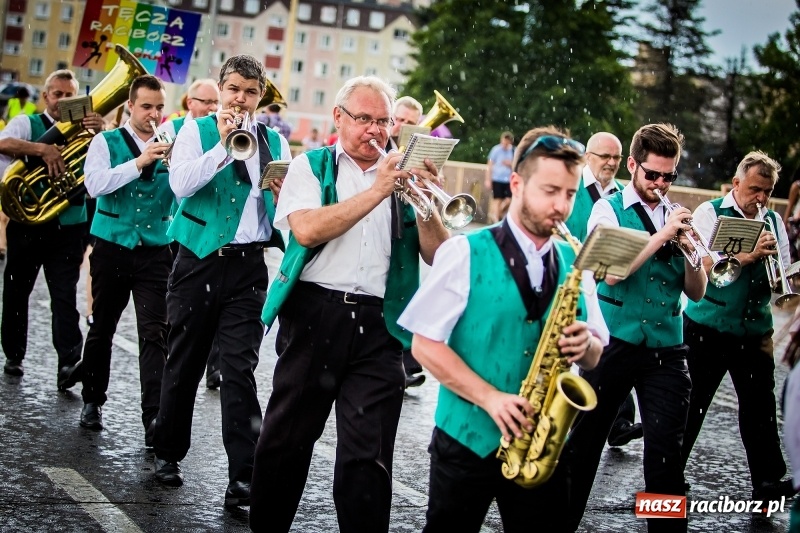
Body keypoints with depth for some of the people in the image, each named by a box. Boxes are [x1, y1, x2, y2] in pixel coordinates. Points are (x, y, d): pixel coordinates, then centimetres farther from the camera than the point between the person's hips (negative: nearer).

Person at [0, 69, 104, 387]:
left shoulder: (83, 131, 9)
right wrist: (43, 149, -30)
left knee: (65, 295, -7)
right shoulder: (27, 124, 3)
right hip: (27, 221, 0)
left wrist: (100, 133, -23)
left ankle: (69, 364, -15)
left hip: (69, 226, 0)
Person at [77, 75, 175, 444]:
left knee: (154, 334, -9)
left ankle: (153, 418, -10)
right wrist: (139, 162, -23)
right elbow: (94, 183, -15)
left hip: (155, 251, 0)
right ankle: (92, 401, 29)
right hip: (112, 247, 0)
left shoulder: (172, 147, 8)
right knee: (101, 329, 11)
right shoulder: (107, 142, 2)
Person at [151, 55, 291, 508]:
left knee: (240, 369, -5)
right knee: (184, 364, 8)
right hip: (200, 261, -1)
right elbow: (181, 184, -14)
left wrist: (284, 196, -11)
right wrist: (224, 146, -18)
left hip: (249, 266, 1)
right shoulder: (197, 131, 3)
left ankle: (244, 476, -5)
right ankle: (169, 453, 26)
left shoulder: (276, 143, 12)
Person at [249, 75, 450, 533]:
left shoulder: (402, 175, 13)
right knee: (287, 439, 10)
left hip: (380, 324, 1)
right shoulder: (311, 166, 6)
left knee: (369, 455, -2)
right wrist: (376, 192, -15)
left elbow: (435, 255, 5)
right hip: (315, 313, -1)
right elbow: (307, 229, -14)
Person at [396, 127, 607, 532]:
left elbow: (595, 356, 11)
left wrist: (586, 345, -12)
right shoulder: (466, 253, -6)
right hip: (467, 439, -3)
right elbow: (425, 345, -9)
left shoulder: (574, 264, 7)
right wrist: (489, 397, -19)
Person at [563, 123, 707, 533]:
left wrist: (689, 249, -12)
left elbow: (696, 292, 6)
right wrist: (662, 236, -17)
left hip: (666, 349, 3)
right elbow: (611, 272, -17)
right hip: (615, 342, -2)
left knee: (666, 450, -3)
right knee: (585, 440, 8)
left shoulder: (677, 217, 9)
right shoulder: (609, 209, -1)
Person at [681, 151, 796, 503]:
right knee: (692, 404, 5)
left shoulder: (773, 222, 9)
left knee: (760, 406, 2)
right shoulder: (710, 213, -4)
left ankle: (768, 481, 9)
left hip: (755, 329, 4)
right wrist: (750, 255, -23)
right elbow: (704, 266, -15)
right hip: (709, 327, -4)